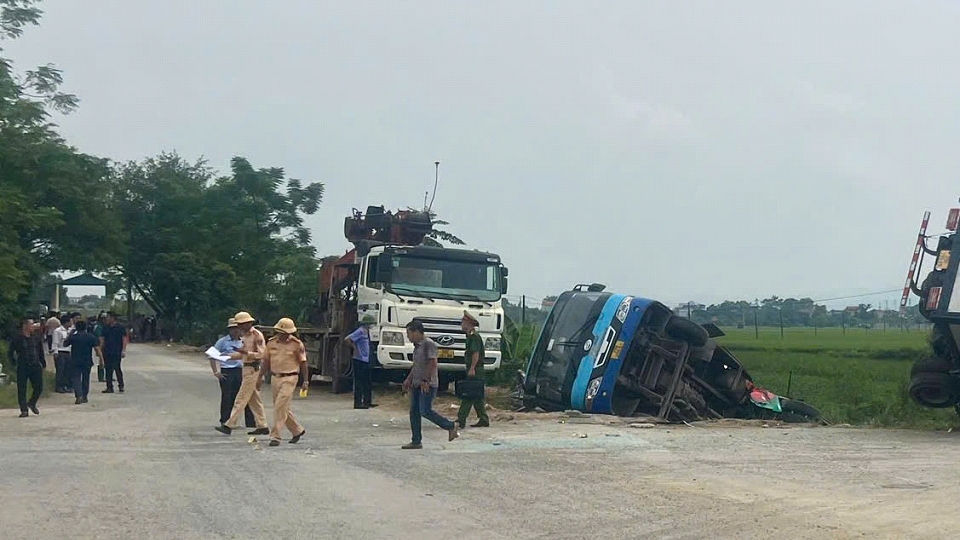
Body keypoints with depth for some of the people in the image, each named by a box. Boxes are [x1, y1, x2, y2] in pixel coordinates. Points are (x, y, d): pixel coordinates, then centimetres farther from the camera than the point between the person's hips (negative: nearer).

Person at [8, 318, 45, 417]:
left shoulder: (36, 338, 8)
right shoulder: (17, 339, -3)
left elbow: (41, 351, 18)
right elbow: (10, 352, 5)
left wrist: (43, 362, 14)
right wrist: (13, 361, -4)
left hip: (36, 366, 3)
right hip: (22, 367, -3)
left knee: (39, 387, 1)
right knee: (22, 389, -1)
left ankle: (32, 404, 27)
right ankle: (24, 410, 7)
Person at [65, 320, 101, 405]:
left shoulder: (73, 336, -3)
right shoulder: (91, 337, -3)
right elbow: (97, 348, -9)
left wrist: (69, 336, 21)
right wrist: (101, 359, -7)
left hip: (75, 361, -1)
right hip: (87, 361, 1)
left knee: (76, 378, 0)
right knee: (85, 379, 14)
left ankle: (79, 396, -18)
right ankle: (85, 397, 19)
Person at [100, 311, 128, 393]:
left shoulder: (120, 327, -2)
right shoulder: (105, 328, 11)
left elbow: (124, 339, -3)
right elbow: (102, 339, 13)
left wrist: (123, 350, -11)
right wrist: (100, 350, 5)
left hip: (117, 352, -5)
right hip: (107, 352, 5)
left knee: (117, 368, -7)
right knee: (108, 369, 4)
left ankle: (121, 386, 4)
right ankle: (109, 387, 9)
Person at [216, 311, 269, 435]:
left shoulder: (257, 335, -13)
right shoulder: (244, 335, 15)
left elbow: (261, 354, -17)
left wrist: (246, 353, -28)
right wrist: (228, 356, 8)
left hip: (253, 369, -10)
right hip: (247, 368, 10)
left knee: (241, 398, -8)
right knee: (254, 399, 10)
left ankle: (229, 425, -8)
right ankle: (262, 426, 14)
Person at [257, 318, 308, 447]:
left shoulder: (297, 344, -5)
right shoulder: (271, 342, 7)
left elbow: (303, 363, -1)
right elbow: (266, 361, 14)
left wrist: (306, 380, -2)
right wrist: (260, 377, 12)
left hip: (289, 379, -6)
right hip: (275, 378, 6)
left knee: (280, 407, -13)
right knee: (283, 408, 12)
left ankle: (275, 436, -10)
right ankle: (297, 430, 29)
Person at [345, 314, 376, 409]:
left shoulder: (366, 332, 12)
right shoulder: (360, 332, -15)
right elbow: (347, 339, -22)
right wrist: (354, 348, -14)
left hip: (366, 360, 9)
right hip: (359, 360, -9)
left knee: (368, 383, 14)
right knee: (359, 382, -4)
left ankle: (367, 402, 22)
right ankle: (358, 403, -1)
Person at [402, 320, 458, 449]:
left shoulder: (428, 344, -12)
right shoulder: (417, 345, 17)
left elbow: (433, 363, -19)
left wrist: (425, 380, -23)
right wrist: (408, 379, 22)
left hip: (428, 384, -10)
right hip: (416, 384, 10)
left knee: (425, 411, -13)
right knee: (414, 412, 6)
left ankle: (451, 427, 1)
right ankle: (416, 441, 9)